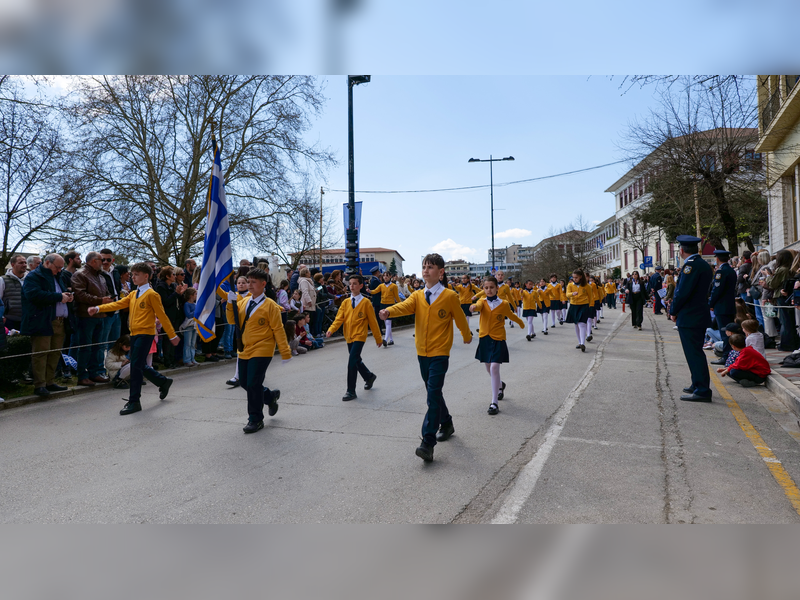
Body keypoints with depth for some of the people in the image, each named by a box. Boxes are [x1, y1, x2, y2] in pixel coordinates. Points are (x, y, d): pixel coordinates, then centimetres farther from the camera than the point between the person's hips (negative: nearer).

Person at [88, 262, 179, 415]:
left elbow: (162, 315, -8)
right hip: (134, 334, 8)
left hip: (145, 334, -8)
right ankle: (163, 382, 34)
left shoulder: (151, 295, -8)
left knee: (136, 366, -9)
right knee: (140, 366, 14)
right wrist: (97, 308, -7)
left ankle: (134, 401, -1)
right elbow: (117, 304, 7)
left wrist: (172, 335, -6)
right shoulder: (133, 294, 15)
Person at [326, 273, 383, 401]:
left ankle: (351, 391, -6)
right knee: (356, 361, 18)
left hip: (359, 337, -6)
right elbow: (339, 319, -1)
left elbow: (373, 321, -2)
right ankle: (369, 377, 45)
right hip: (349, 337, 6)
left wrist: (378, 338, 3)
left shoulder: (365, 302, -7)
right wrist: (331, 330, -19)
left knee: (352, 362, -15)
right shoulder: (345, 303, 6)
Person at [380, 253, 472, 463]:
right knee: (434, 392, 18)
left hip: (440, 353, -5)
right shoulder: (417, 295, 4)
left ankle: (428, 443, -12)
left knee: (433, 394, -13)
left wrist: (467, 336, 20)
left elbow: (460, 319, 6)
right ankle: (446, 424, 41)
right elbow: (405, 306, -16)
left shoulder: (450, 296, -8)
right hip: (422, 352, 5)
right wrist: (388, 311, -37)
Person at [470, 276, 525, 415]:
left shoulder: (503, 304, -5)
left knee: (494, 368, -15)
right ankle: (501, 385, 50)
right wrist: (474, 307, -50)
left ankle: (494, 403, -9)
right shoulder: (482, 301, -3)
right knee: (489, 369, 17)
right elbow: (478, 306, -27)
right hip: (484, 339, 3)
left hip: (498, 339, -3)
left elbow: (511, 315, 13)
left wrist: (521, 323, 27)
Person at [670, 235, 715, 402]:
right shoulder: (705, 265, 14)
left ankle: (702, 391, -2)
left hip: (689, 318, -10)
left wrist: (673, 311, -7)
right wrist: (676, 310, 13)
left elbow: (682, 292, -22)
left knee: (694, 354, -6)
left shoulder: (691, 265, -16)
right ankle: (698, 385, 29)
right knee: (696, 352, 19)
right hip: (700, 315, 10)